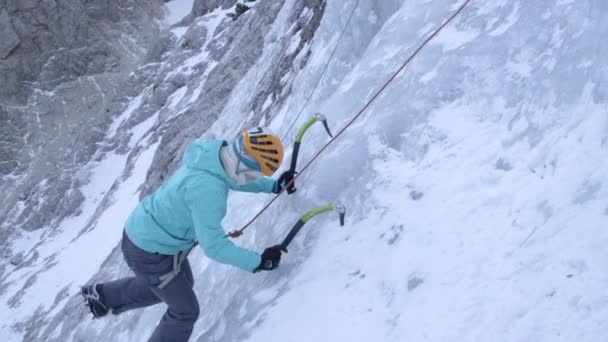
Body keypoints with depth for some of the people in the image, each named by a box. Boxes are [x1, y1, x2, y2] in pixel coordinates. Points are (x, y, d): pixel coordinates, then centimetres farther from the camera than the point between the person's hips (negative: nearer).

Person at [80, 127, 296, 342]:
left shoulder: (214, 154, -12)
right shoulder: (206, 189, -38)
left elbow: (234, 179, 11)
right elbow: (213, 246, -34)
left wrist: (274, 185, 4)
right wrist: (258, 262, -26)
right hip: (149, 253, -9)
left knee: (183, 284, 32)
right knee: (186, 311, 10)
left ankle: (103, 296, 45)